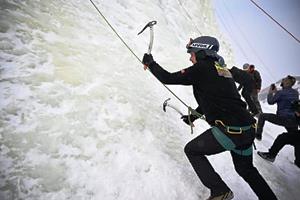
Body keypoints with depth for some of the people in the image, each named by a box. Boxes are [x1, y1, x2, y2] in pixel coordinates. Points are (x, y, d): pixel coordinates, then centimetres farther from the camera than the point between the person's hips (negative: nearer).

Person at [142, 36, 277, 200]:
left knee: (191, 150, 11)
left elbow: (168, 78, -7)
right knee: (245, 169, 29)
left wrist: (150, 63, 9)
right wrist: (194, 115, 34)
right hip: (248, 129, 9)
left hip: (229, 129, -9)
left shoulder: (202, 68, -9)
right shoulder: (222, 70, 17)